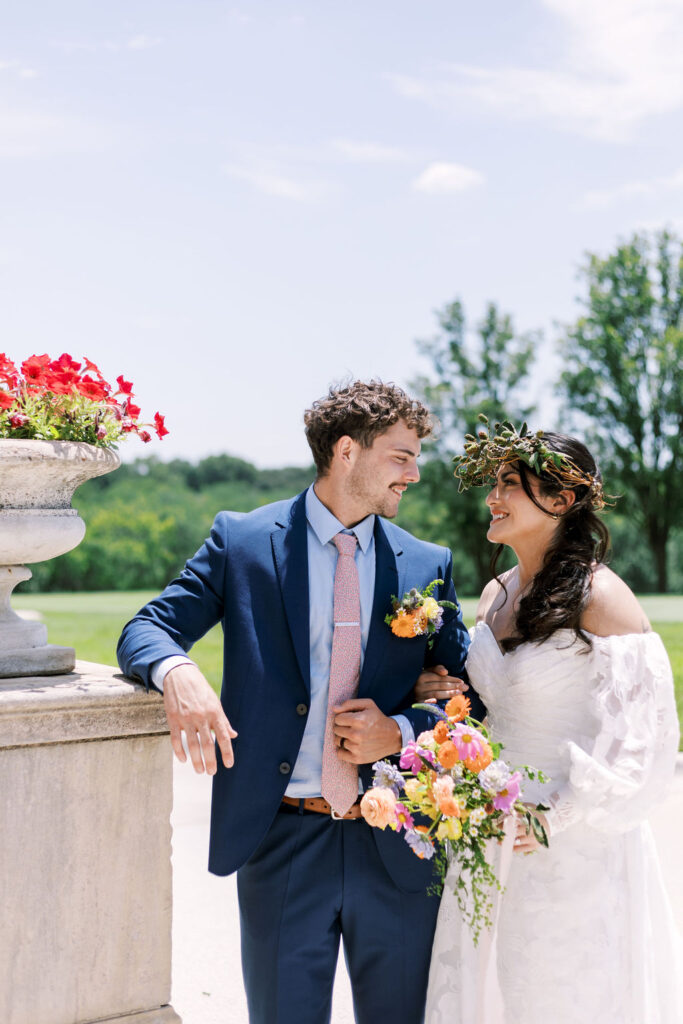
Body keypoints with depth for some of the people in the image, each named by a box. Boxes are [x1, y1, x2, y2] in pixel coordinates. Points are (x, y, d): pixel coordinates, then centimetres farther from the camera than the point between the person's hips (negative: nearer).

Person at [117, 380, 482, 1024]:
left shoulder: (429, 565, 4)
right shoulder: (242, 541, -1)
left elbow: (472, 698, 8)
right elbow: (146, 629, -2)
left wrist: (401, 731, -12)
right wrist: (178, 673, -25)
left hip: (397, 846, 2)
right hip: (282, 842, -2)